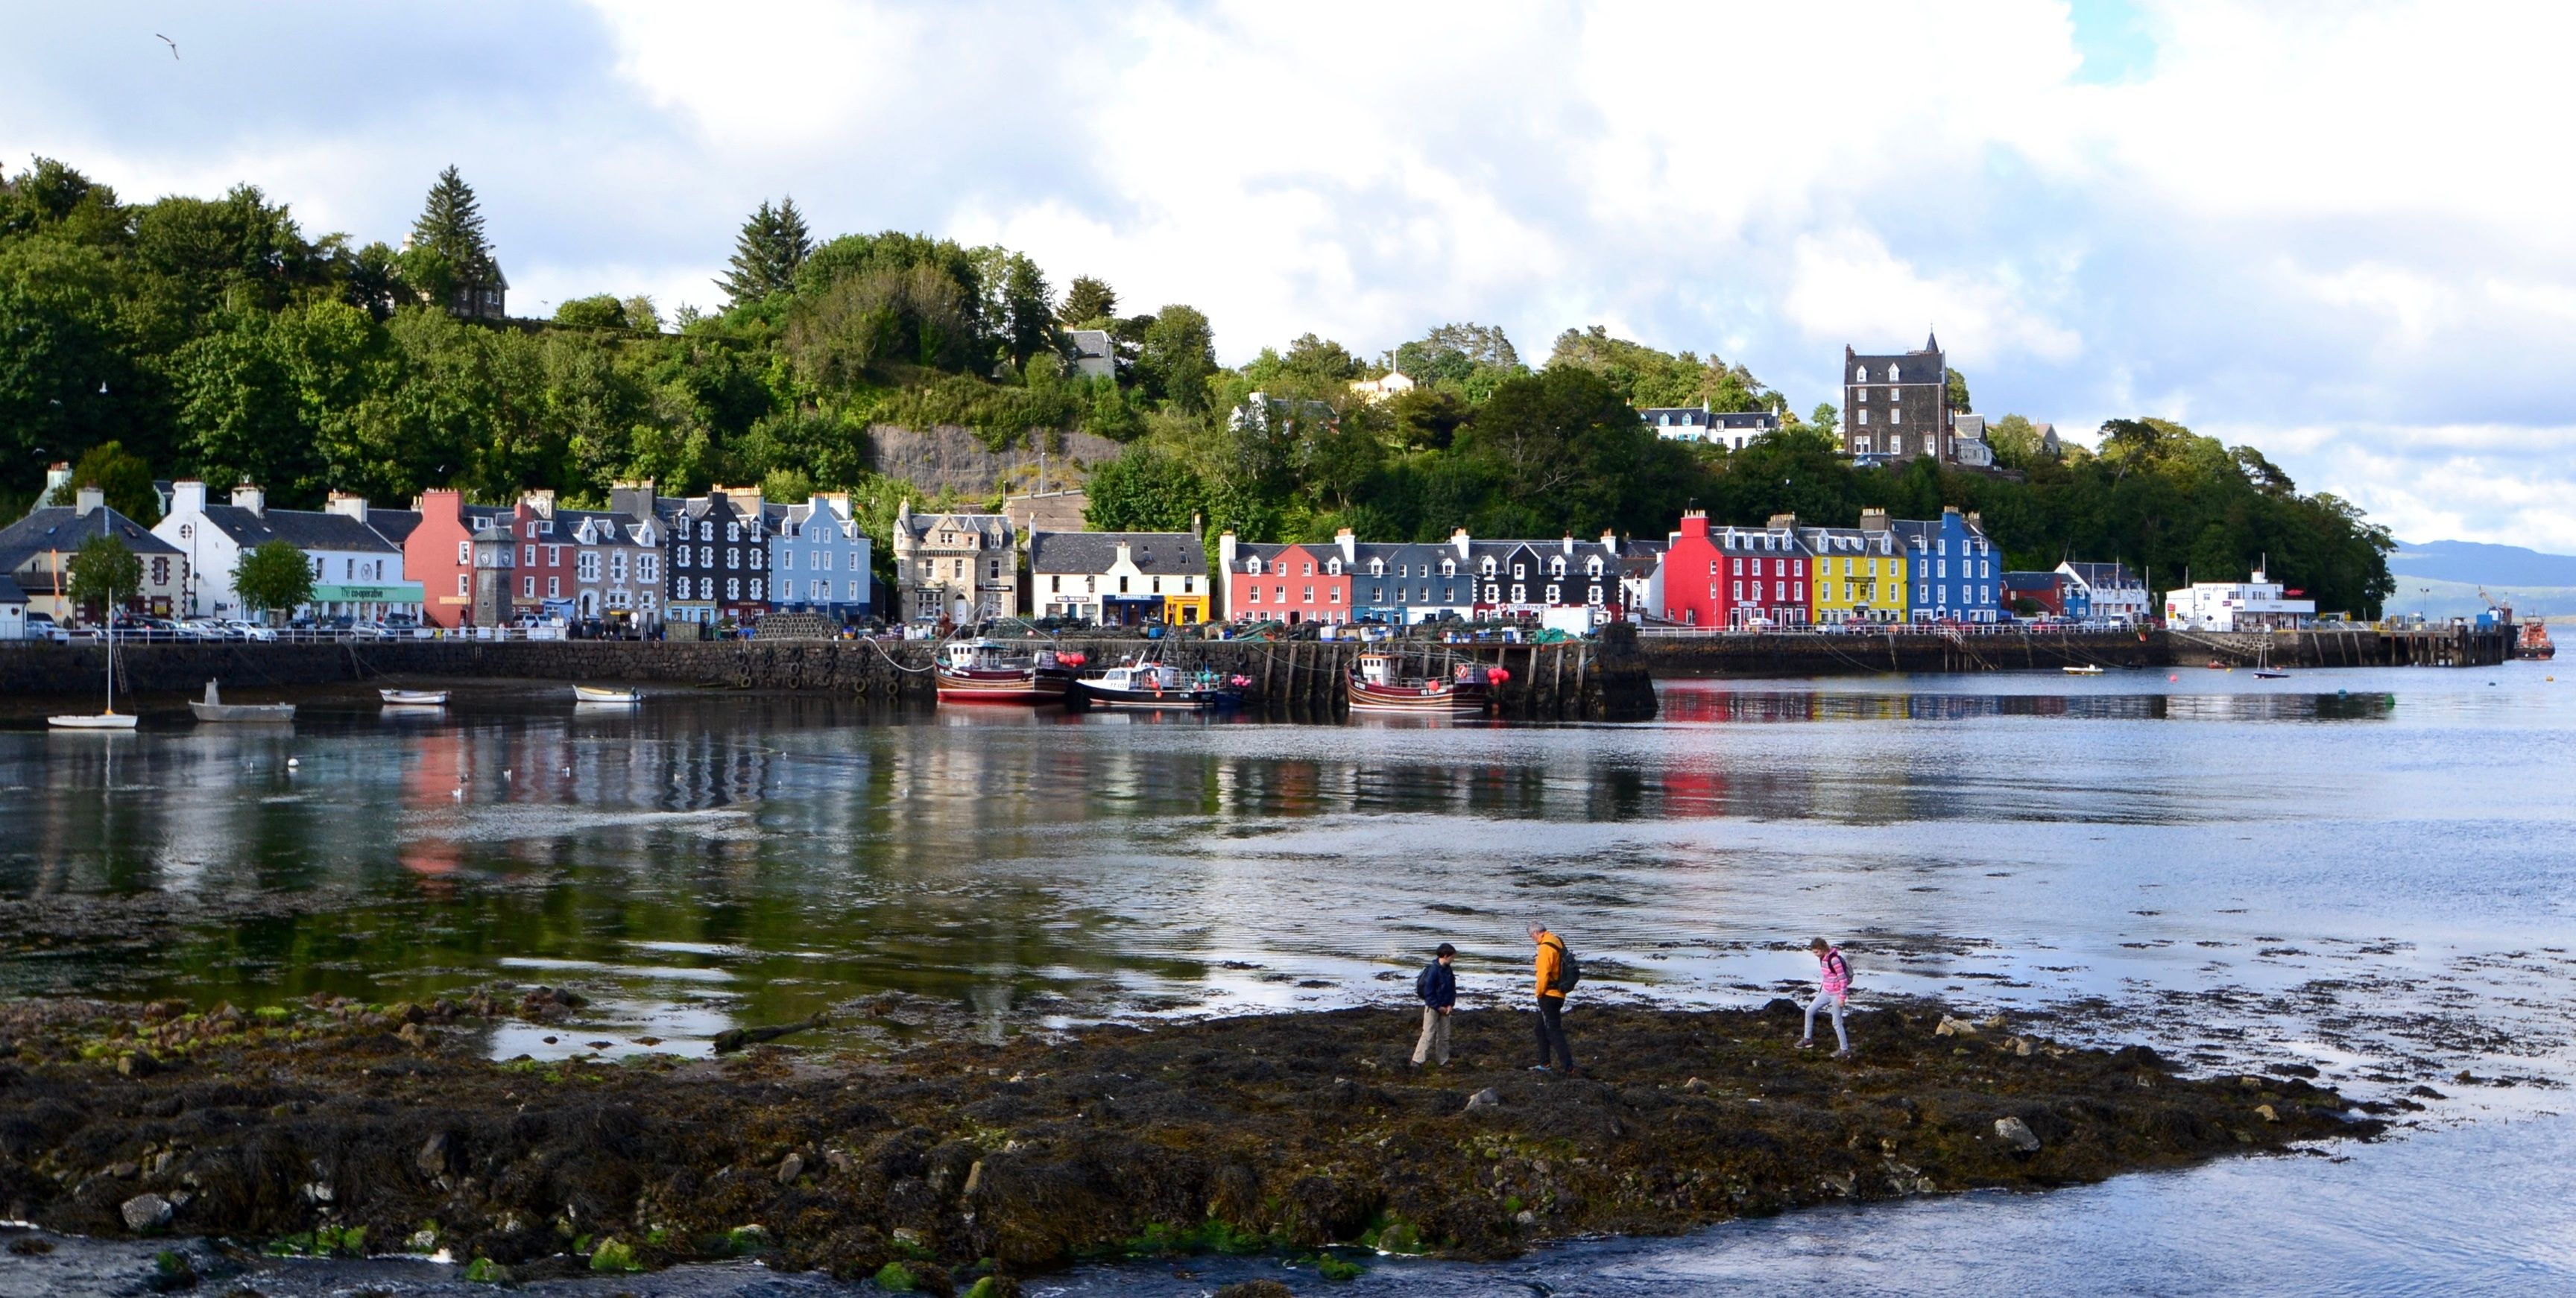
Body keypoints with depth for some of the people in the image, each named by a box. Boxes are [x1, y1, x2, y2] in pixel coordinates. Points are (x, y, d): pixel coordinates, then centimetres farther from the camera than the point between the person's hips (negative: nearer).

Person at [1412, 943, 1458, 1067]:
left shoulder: (1448, 970, 4)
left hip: (1445, 1008, 8)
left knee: (1444, 1035, 12)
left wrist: (1450, 1005, 0)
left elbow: (1452, 989, 13)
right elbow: (1428, 991, -21)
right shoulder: (1433, 970, -21)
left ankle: (1443, 1060, 22)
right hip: (1432, 1008, -8)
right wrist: (1438, 1007, -16)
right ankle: (1417, 1060, -1)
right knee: (1429, 1035, -7)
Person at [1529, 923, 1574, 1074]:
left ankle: (1569, 1066, -12)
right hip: (1559, 994, 10)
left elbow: (1544, 974, -23)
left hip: (1548, 994, -10)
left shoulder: (1546, 947, -20)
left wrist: (1539, 992, -9)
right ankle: (1544, 1064, 25)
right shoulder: (1558, 942, 10)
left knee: (1554, 1031, -7)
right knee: (1542, 1030, 20)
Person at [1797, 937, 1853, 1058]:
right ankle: (1808, 1040, 24)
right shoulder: (1823, 958, 3)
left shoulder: (1834, 959, -24)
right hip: (1826, 993, 9)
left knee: (1837, 1023, -1)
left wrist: (1842, 997, -19)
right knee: (1809, 1011, 11)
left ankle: (1845, 1050, 11)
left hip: (1836, 995, -9)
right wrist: (1821, 988, 21)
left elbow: (1843, 979, -22)